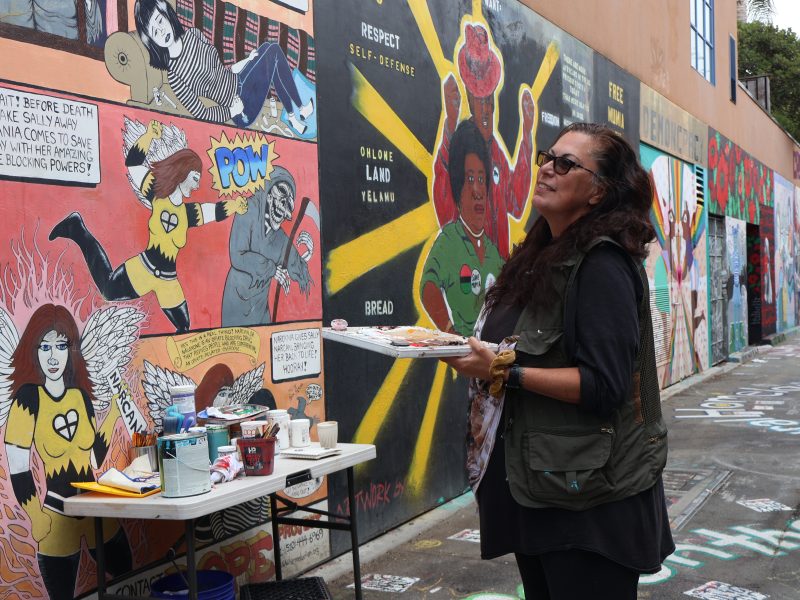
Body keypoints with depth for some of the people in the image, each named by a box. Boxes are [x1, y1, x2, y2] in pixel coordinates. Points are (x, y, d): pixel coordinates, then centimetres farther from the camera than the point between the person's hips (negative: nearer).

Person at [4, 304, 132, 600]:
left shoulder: (80, 394, 2)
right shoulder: (28, 396, -13)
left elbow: (93, 454, 8)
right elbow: (17, 468, -13)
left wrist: (114, 412, 4)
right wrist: (39, 519, -16)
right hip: (55, 517, -5)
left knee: (123, 570, 17)